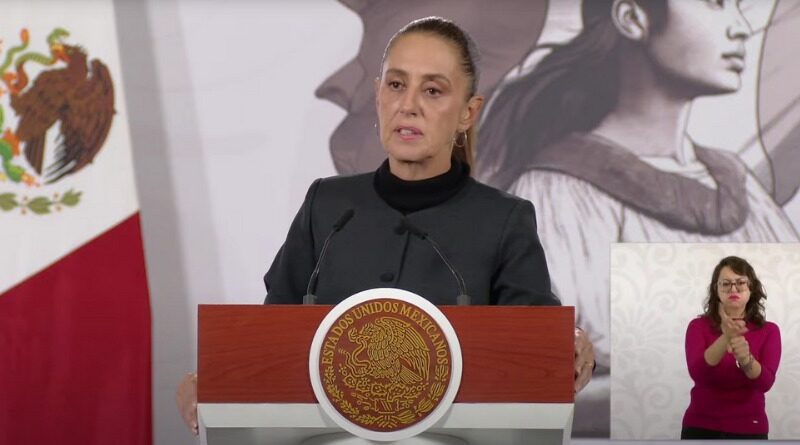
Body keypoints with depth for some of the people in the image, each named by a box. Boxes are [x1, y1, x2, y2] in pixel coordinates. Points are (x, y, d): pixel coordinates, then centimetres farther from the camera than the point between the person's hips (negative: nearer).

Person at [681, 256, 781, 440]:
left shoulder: (768, 331, 1)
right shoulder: (699, 326, -2)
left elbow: (765, 382, -15)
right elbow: (698, 373, -20)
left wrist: (746, 359, -37)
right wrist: (725, 338, -36)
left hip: (748, 431, 1)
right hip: (701, 429, 0)